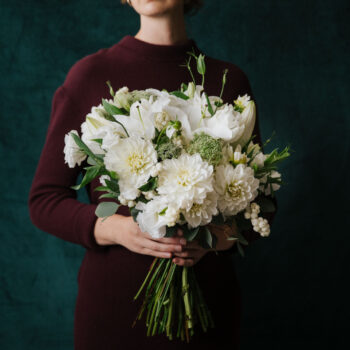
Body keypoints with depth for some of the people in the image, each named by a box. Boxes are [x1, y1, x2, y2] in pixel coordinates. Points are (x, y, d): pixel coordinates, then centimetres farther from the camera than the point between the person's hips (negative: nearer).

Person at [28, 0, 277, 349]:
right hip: (113, 295, -1)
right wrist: (118, 229, -19)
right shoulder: (90, 75, -2)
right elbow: (44, 199, -1)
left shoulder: (229, 80, 3)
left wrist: (221, 235, -14)